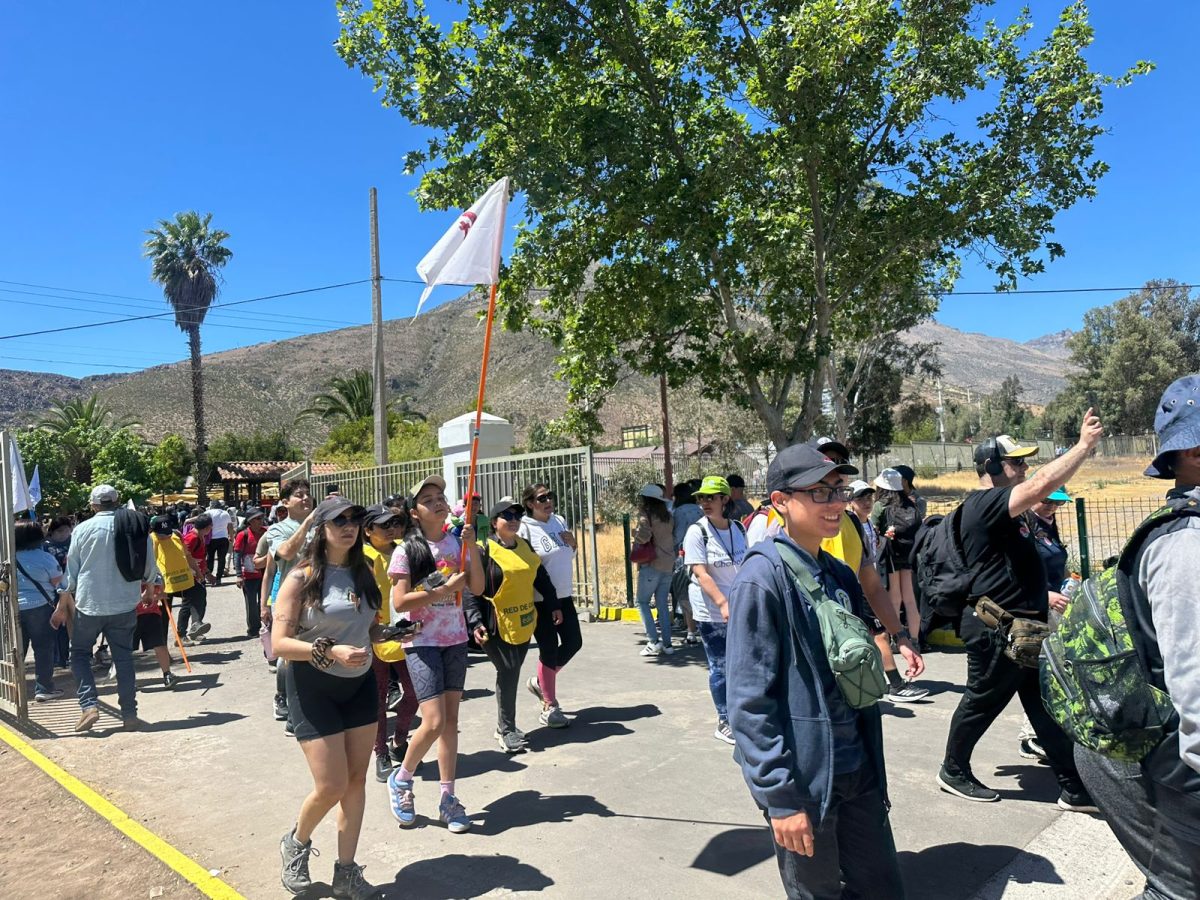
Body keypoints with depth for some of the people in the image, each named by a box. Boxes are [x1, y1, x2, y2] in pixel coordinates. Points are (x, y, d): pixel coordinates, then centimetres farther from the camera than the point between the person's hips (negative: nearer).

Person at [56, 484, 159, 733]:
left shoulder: (83, 529, -5)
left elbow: (71, 571, 0)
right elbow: (150, 566, 4)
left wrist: (63, 605, 12)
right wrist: (149, 584, 26)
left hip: (89, 603, -2)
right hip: (125, 604, 2)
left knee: (80, 653, 15)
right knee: (123, 657, 10)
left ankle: (89, 705, 0)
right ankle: (129, 714, 11)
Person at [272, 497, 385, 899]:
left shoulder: (364, 572, 3)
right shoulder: (302, 577, -13)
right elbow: (279, 643, -17)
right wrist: (331, 651, -29)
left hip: (360, 684, 5)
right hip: (313, 686, -5)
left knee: (357, 780, 8)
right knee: (331, 786, -4)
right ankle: (296, 843, 29)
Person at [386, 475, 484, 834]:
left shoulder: (457, 543, 4)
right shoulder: (407, 550, -8)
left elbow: (477, 588, -2)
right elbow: (400, 602, -13)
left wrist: (472, 546, -12)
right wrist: (446, 589, -18)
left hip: (455, 640, 4)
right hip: (422, 642, -4)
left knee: (451, 720, 8)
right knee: (434, 722, -10)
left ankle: (447, 798, 19)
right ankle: (401, 780, 17)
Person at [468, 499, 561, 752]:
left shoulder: (524, 546, 10)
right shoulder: (484, 550, -11)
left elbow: (541, 577, 19)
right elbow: (470, 589, -14)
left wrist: (553, 605, 18)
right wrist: (475, 622, -21)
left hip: (524, 623, 6)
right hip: (496, 625, -6)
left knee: (511, 673, 11)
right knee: (508, 672, -7)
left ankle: (504, 725, 25)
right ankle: (507, 730, 8)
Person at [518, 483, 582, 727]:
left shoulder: (559, 521, 6)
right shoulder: (524, 528, -15)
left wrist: (573, 543, -2)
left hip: (564, 596, 7)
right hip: (540, 600, -7)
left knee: (573, 643, 10)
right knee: (549, 650, 1)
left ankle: (540, 682, 32)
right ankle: (549, 707, 16)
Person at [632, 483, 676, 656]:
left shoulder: (646, 515, -9)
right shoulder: (668, 516, 12)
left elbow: (643, 537, -20)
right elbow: (673, 537, 15)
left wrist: (635, 533, -2)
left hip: (651, 564, -7)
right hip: (669, 564, 7)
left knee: (643, 601, 2)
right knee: (663, 603, 11)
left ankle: (654, 642, -6)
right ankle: (667, 643, 9)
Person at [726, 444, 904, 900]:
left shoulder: (840, 575, 7)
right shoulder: (762, 578, -17)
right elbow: (750, 700, -19)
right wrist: (779, 796, -19)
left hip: (858, 772, 7)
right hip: (804, 779, -7)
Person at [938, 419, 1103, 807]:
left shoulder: (995, 506, 15)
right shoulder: (985, 502, -19)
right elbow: (1041, 485, -33)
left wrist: (1041, 595, 24)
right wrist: (1085, 444, -26)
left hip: (1022, 626, 10)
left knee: (1046, 704, 12)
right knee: (982, 702, 6)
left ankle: (1074, 788, 20)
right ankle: (954, 772, 24)